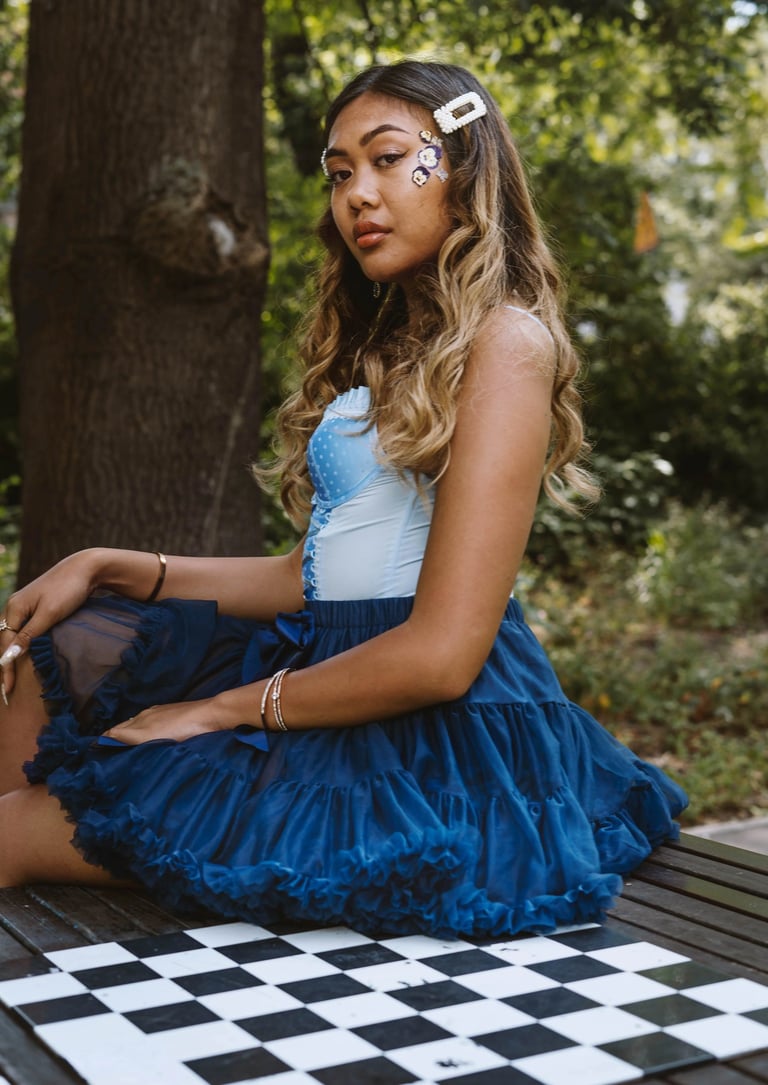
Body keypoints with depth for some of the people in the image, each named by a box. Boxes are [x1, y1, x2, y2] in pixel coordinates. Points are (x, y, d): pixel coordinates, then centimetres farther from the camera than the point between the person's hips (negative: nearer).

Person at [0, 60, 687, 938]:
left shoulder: (504, 339, -13)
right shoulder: (390, 347, 16)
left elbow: (443, 651, -19)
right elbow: (314, 576, 11)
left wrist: (231, 710, -9)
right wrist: (110, 569, 6)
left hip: (445, 736, -9)